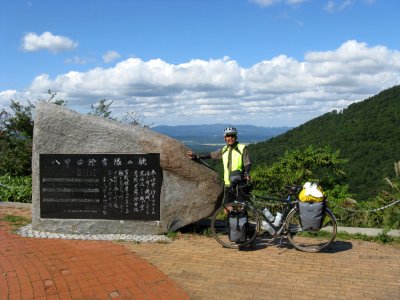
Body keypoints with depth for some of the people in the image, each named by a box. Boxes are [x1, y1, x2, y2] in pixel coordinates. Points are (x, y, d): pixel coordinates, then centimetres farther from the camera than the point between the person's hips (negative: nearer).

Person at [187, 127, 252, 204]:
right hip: (228, 185, 5)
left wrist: (246, 173, -30)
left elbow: (247, 163, -11)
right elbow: (211, 155, 22)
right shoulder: (224, 150, 11)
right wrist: (197, 156, 24)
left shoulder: (242, 148, -4)